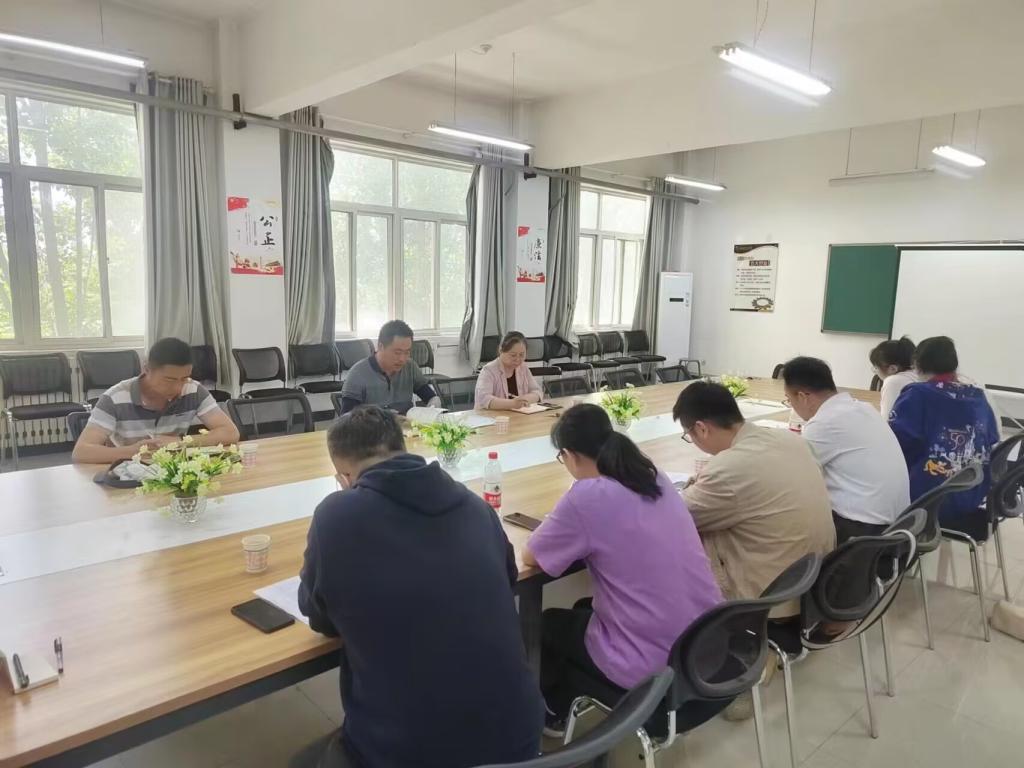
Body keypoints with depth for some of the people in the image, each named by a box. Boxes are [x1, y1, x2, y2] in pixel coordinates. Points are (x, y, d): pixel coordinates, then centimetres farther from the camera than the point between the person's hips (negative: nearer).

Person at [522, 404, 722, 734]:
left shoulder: (587, 497, -19)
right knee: (584, 611, 29)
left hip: (655, 669, -6)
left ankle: (557, 712, 43)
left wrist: (566, 534, 11)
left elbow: (530, 557, -5)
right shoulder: (655, 477, 2)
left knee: (548, 623, 21)